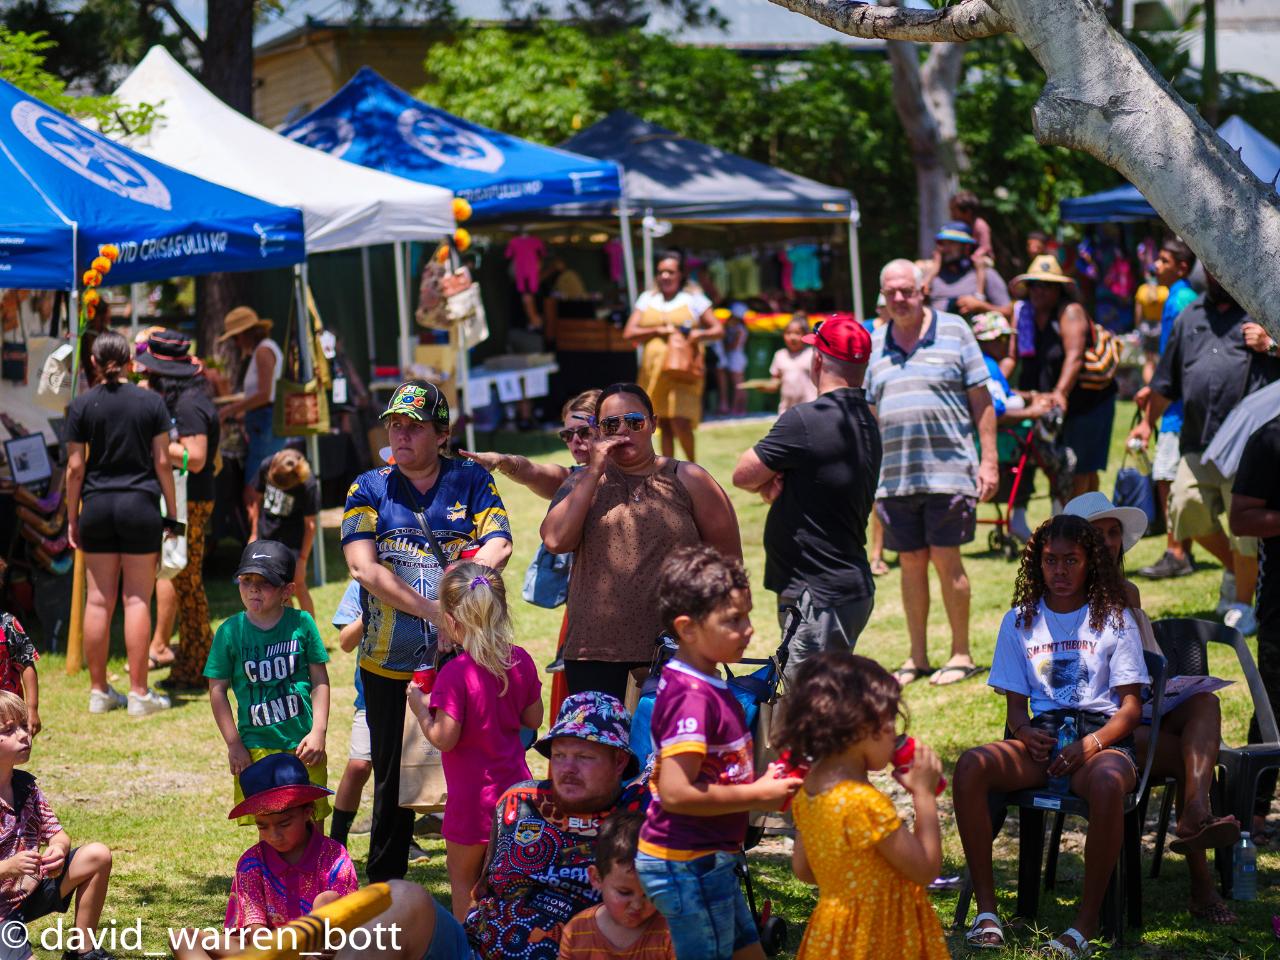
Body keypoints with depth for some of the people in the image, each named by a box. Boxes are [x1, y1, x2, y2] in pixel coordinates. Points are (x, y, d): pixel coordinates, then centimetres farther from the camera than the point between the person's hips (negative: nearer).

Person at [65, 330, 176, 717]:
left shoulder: (81, 405, -1)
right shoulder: (151, 402, -1)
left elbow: (75, 467, 0)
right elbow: (162, 462, -1)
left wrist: (72, 518, 7)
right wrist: (171, 513, 6)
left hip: (97, 507, 1)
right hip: (140, 505, -1)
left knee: (98, 599, 6)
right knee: (137, 599, 0)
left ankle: (99, 691, 11)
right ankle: (139, 693, 0)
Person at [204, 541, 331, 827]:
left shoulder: (302, 623, -3)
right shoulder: (230, 631, -3)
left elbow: (320, 682, 2)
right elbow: (217, 690, 1)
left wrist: (318, 732, -5)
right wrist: (234, 744, -3)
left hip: (303, 744, 0)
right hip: (256, 747, 0)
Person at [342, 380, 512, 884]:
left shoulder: (472, 480, 7)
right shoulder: (369, 488, 6)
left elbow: (499, 543, -5)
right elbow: (363, 567, -8)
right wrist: (431, 609, -19)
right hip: (390, 665, 0)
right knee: (393, 783, 8)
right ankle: (382, 889, 20)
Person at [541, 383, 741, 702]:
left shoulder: (688, 480, 5)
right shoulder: (583, 482, 12)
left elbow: (727, 560, 6)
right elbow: (555, 540, -6)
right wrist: (594, 471, -6)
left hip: (676, 650, -1)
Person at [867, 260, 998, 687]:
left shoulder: (953, 332, 2)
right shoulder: (874, 346, 13)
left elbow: (981, 401, 2)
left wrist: (989, 461, -4)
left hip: (948, 470, -4)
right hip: (894, 474, 4)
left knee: (945, 560, -4)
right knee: (911, 564, 8)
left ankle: (961, 653, 7)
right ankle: (917, 657, 16)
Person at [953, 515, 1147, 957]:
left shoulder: (1115, 619, 7)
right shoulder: (1019, 622, 15)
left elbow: (1131, 706, 2)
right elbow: (1015, 704, 14)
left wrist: (1091, 744, -16)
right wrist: (1027, 734, -11)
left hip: (1103, 737, -3)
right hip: (1041, 738, 3)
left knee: (1107, 784, -40)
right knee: (970, 766, -29)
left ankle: (1086, 922, -28)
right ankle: (986, 910, -25)